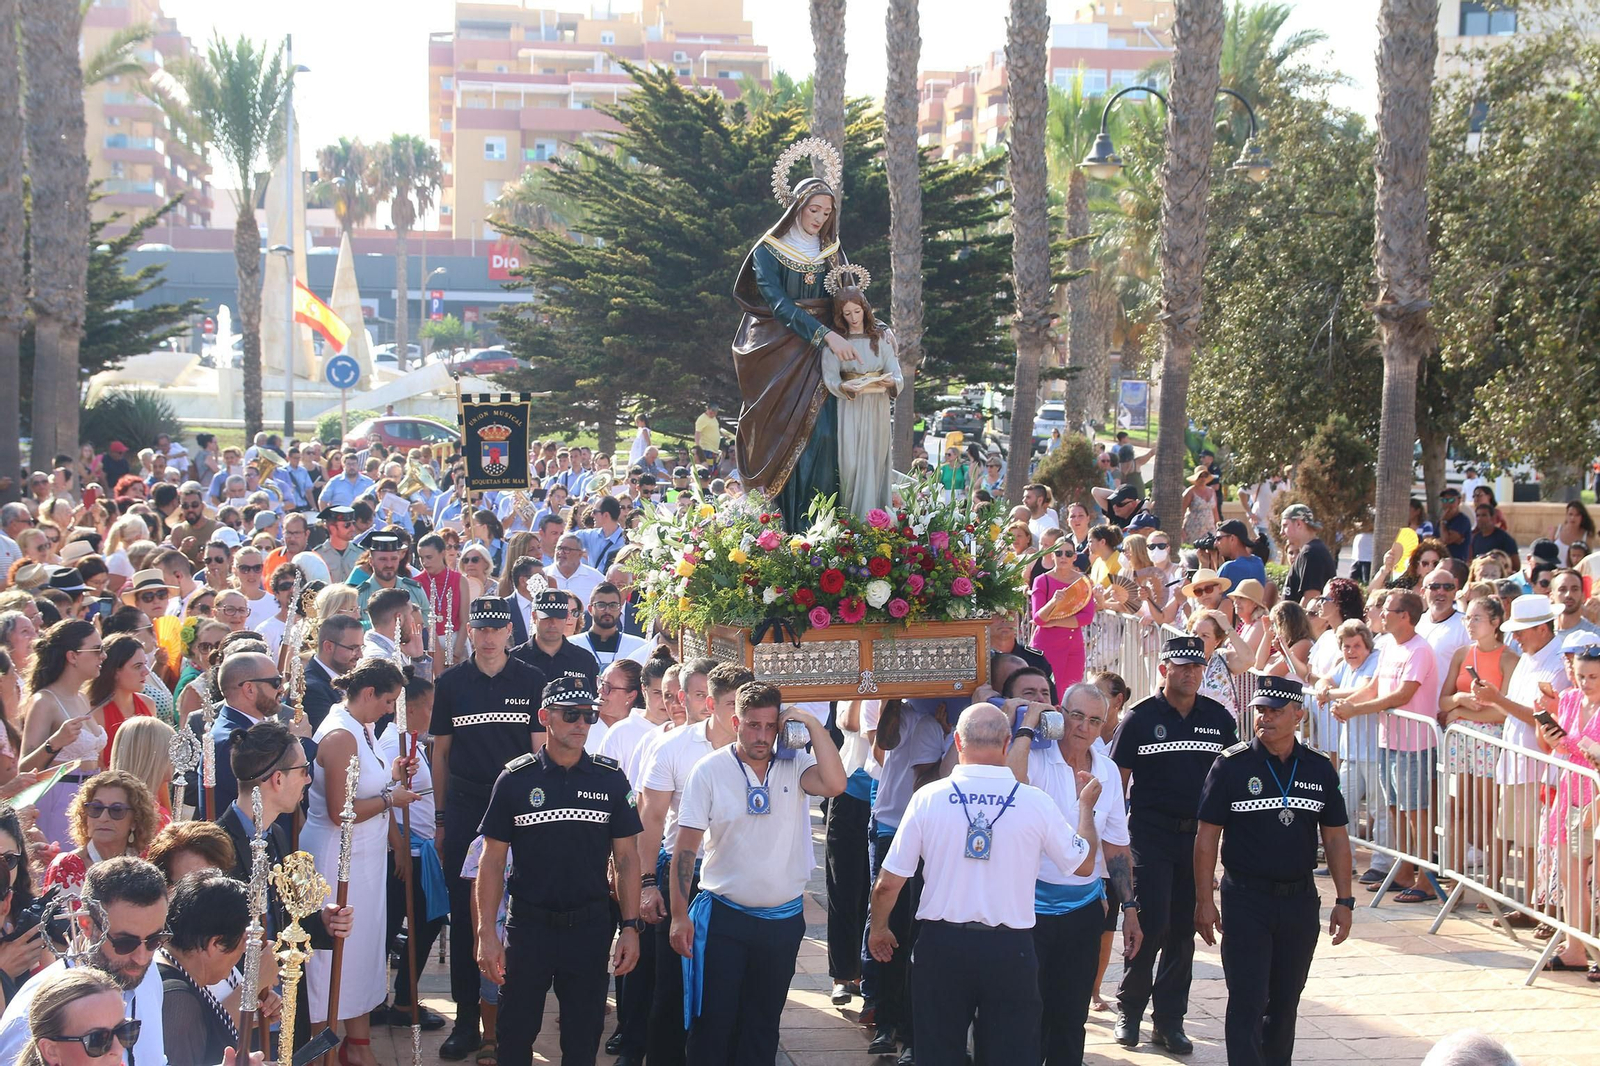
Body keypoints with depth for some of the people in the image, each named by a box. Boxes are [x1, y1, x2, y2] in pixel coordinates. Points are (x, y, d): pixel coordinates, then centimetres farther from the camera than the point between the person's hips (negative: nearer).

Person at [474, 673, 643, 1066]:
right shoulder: (515, 779, -2)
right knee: (515, 1033, 6)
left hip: (590, 926, 1)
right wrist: (486, 932, -6)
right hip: (528, 925, -1)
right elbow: (493, 859, 0)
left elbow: (626, 857, 4)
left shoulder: (610, 778, 1)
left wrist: (631, 926, -2)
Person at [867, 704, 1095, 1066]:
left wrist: (878, 929, 16)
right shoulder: (1037, 802, -8)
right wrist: (1087, 806, 23)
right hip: (1010, 950, 0)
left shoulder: (928, 798, -8)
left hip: (942, 944, 0)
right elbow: (1084, 864, 8)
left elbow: (888, 884, -3)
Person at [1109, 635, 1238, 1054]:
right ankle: (1129, 1009, 11)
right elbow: (1117, 780, 1)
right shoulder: (1140, 718, -2)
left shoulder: (1219, 718, 7)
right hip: (1150, 831, -3)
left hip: (1199, 832, 3)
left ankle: (1169, 1020, 15)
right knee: (1151, 924, -8)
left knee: (1184, 930, 6)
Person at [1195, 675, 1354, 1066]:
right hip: (1246, 898, -3)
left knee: (1285, 1001, 13)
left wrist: (1344, 901, 5)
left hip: (1300, 898, 3)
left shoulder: (1319, 769, 4)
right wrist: (1205, 900, -7)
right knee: (1247, 1002, -6)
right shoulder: (1232, 765, -6)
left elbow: (1336, 837, 9)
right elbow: (1207, 836, -4)